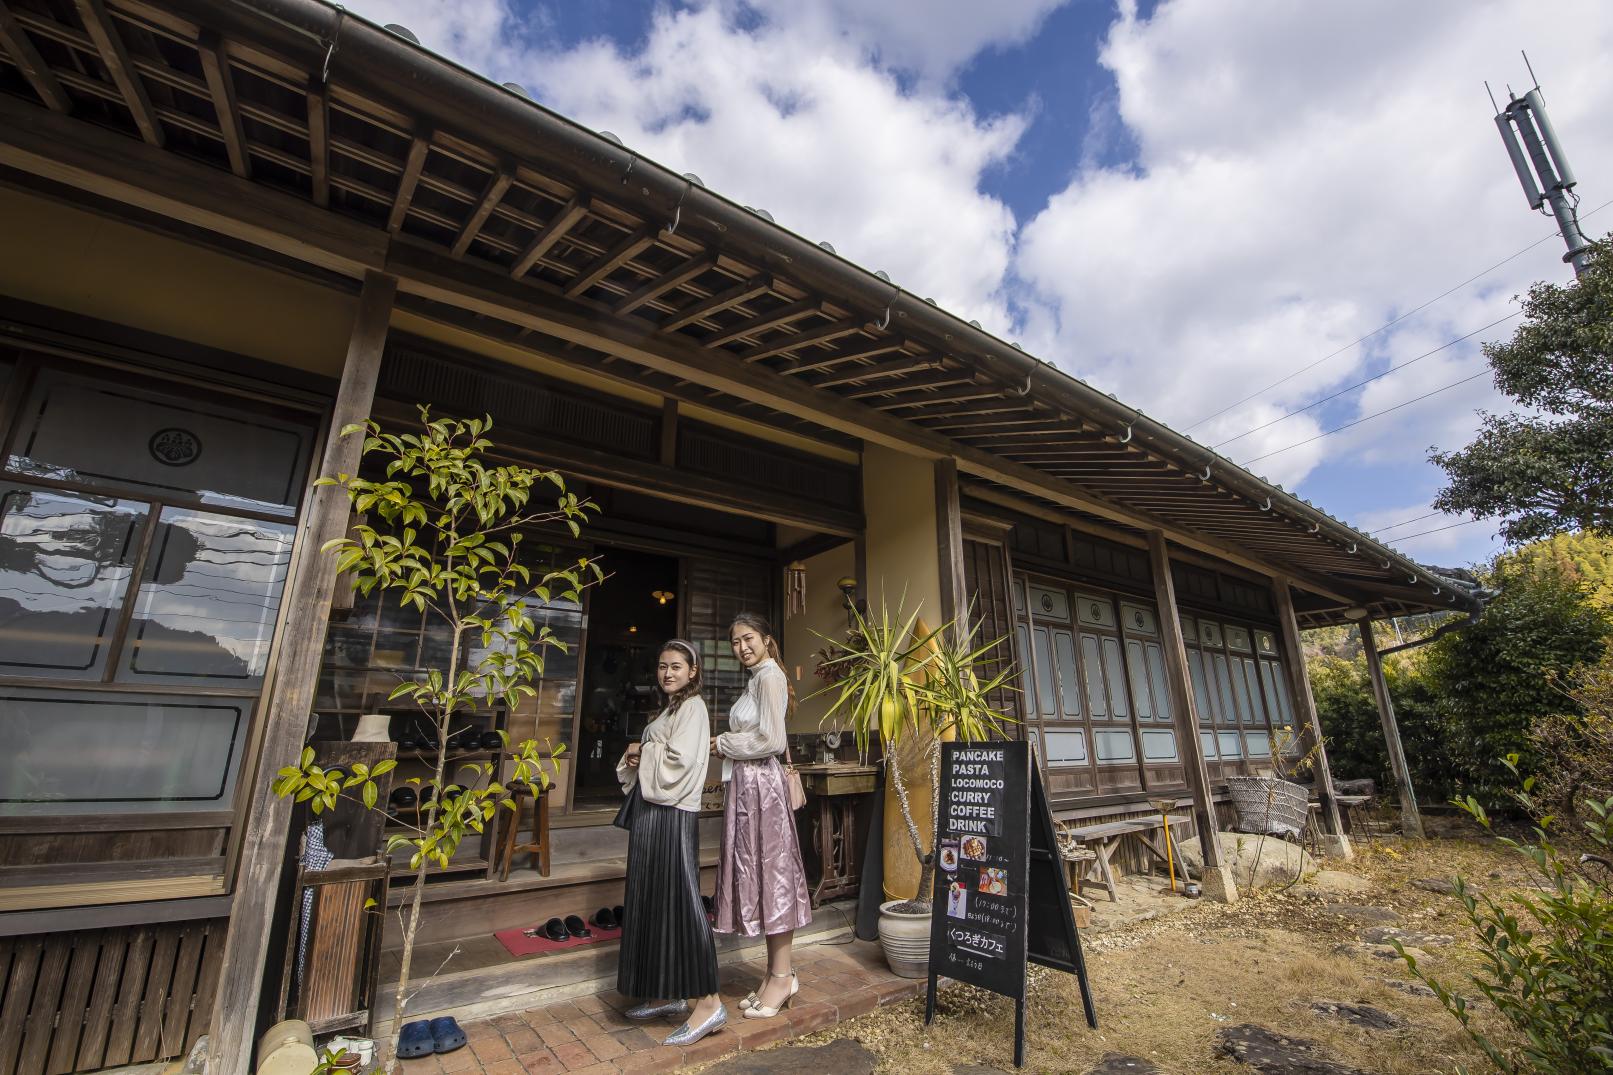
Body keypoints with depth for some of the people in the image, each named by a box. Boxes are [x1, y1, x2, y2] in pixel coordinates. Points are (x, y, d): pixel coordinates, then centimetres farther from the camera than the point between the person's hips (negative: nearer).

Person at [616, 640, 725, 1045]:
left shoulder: (693, 706, -10)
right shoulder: (670, 708, 18)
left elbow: (680, 760, -22)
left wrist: (641, 752, -7)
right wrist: (635, 759, 1)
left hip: (672, 815, -9)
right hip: (652, 812, 10)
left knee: (677, 900, -8)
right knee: (652, 902, 13)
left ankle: (708, 1001, -1)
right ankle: (668, 994, 24)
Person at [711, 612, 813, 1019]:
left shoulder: (770, 676, -11)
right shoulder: (757, 678, 17)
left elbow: (771, 741, -18)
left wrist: (724, 743, -9)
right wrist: (726, 744, 5)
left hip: (760, 783, -9)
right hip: (746, 782, 9)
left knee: (770, 869, -2)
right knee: (758, 873, 12)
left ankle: (782, 976, 10)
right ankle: (776, 973, 22)